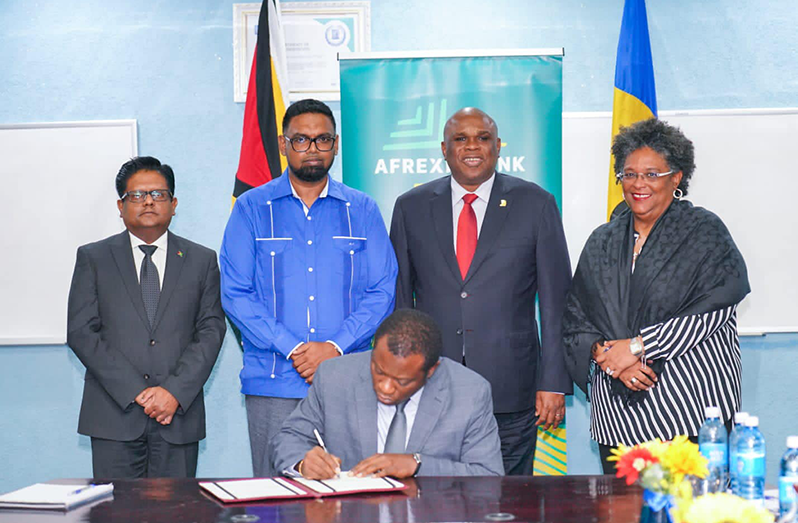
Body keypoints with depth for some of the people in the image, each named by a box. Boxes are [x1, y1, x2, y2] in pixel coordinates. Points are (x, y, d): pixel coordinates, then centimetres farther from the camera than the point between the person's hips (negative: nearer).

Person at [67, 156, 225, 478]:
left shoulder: (202, 260, 12)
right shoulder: (93, 258, 9)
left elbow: (211, 331, 4)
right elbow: (81, 332, 1)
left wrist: (175, 391, -11)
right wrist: (135, 392, -10)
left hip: (179, 416, 1)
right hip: (114, 416, 0)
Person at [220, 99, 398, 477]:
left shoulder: (363, 211, 11)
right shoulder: (252, 209, 7)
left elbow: (383, 291, 4)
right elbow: (235, 294, 0)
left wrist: (335, 346, -10)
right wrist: (291, 348, -11)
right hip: (272, 385, -1)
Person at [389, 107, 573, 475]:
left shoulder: (535, 204, 3)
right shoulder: (411, 207, 8)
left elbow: (556, 301, 2)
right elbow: (399, 298, 10)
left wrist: (554, 383, -3)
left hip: (509, 391, -1)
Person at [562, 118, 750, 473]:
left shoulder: (704, 232, 3)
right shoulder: (602, 243, 15)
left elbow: (713, 308, -10)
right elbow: (576, 320, 11)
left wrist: (636, 346, -12)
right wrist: (608, 358, -9)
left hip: (691, 405, -4)